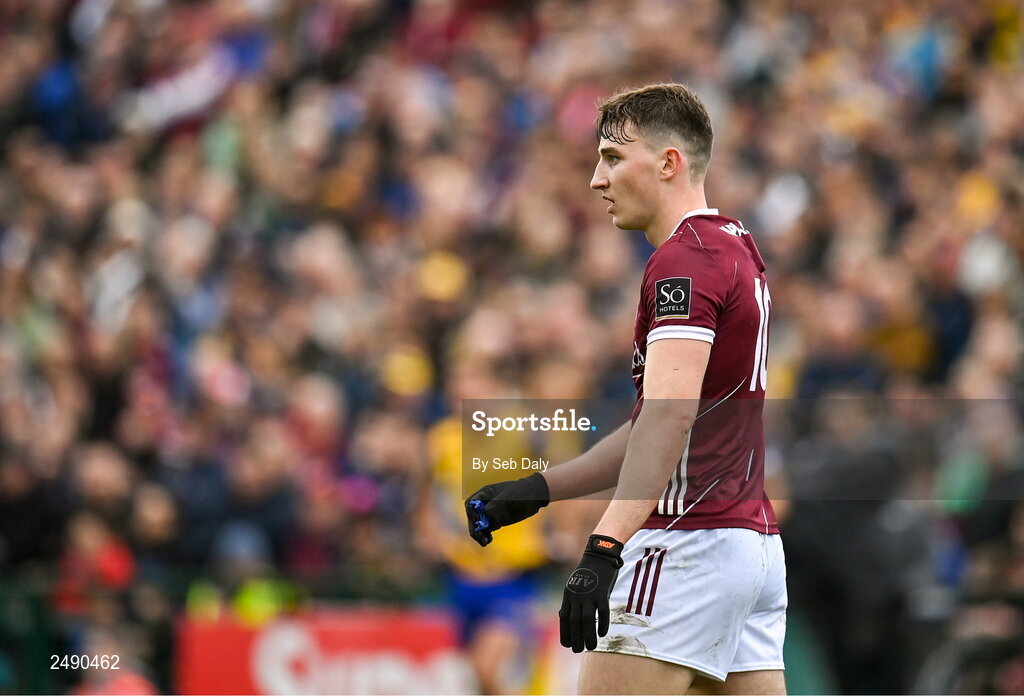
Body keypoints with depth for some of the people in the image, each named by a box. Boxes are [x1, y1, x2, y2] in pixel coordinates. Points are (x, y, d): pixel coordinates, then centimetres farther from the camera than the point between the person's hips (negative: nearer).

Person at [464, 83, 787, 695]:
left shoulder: (686, 259, -11)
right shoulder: (737, 250, 20)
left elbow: (670, 414, -26)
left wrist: (606, 546, -35)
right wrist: (539, 489, 20)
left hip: (689, 541, -10)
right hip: (756, 543, 10)